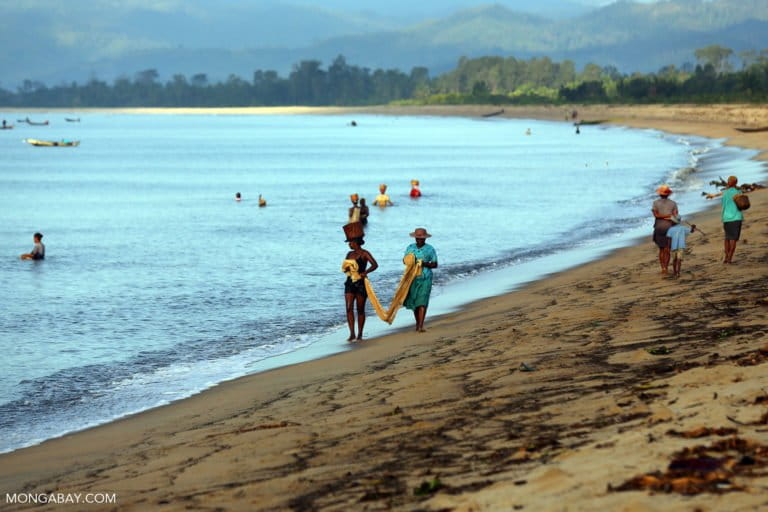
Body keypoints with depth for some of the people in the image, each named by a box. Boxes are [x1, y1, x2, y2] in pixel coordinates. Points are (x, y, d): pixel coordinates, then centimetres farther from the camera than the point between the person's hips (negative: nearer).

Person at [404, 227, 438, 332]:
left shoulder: (430, 249, 0)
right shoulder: (410, 248, 9)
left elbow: (435, 264, 2)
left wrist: (425, 264, -17)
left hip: (425, 278, -3)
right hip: (412, 277, 4)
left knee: (422, 302, -12)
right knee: (413, 302, 7)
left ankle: (421, 326, -16)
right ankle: (418, 323, 25)